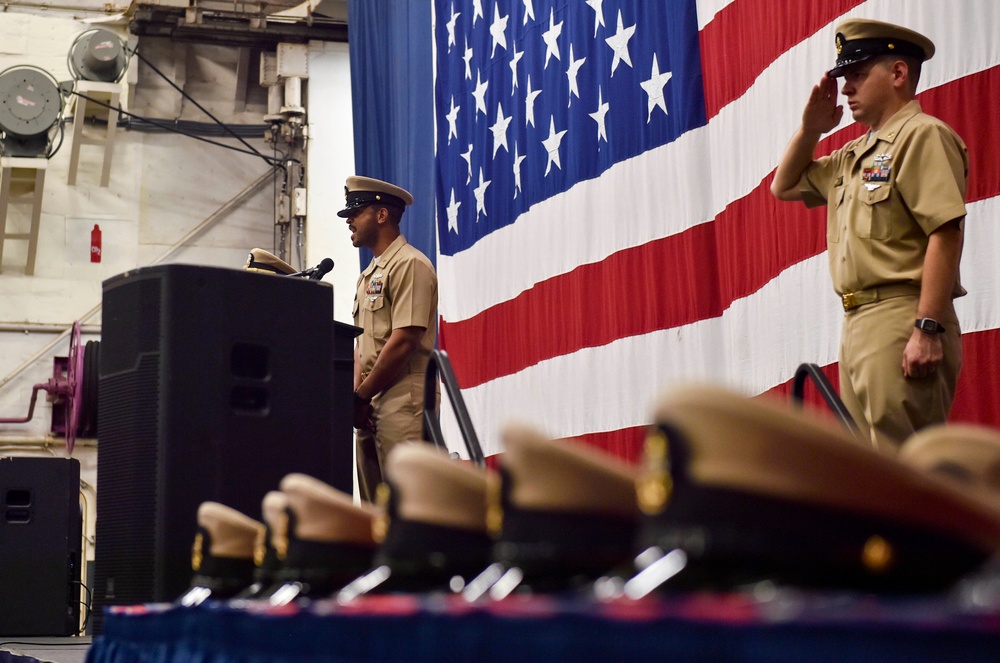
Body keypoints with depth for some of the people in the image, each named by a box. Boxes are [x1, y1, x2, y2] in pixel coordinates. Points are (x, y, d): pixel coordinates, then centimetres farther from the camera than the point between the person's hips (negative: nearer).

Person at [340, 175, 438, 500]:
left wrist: (361, 396, -11)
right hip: (372, 401, 9)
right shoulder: (369, 273, 21)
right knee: (374, 504, 10)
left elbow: (403, 341, -16)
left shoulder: (410, 264, -8)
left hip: (402, 400, -9)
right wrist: (357, 393, 2)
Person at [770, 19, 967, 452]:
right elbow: (784, 187, 34)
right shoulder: (854, 155, 22)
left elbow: (946, 233, -16)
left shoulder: (922, 135, -6)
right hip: (857, 326, 10)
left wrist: (928, 329, -23)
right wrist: (810, 129, 19)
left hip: (902, 323, -9)